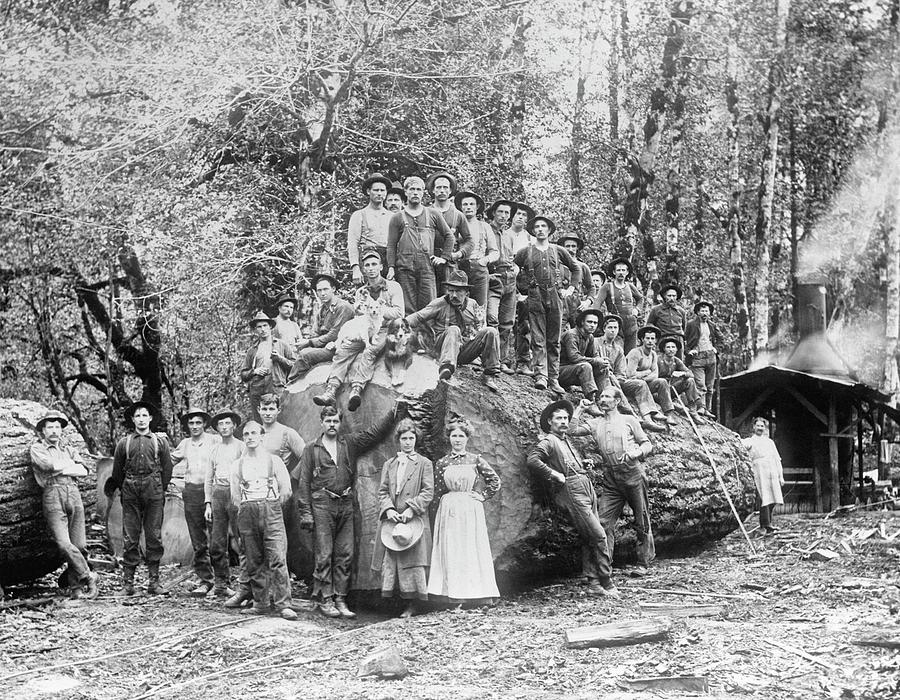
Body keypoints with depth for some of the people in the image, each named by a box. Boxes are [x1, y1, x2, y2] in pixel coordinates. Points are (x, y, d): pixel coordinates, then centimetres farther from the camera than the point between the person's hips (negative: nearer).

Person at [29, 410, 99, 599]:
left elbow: (83, 471, 9)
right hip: (53, 495, -4)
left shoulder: (68, 449, 24)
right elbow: (50, 465, -8)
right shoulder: (37, 448, 12)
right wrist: (71, 465, 6)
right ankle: (88, 576, -9)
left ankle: (76, 587, 2)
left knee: (80, 545, -4)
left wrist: (60, 469, -1)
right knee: (63, 544, -18)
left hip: (74, 494, 4)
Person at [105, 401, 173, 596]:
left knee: (154, 537, 0)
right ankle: (128, 583, 3)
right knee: (130, 538, -1)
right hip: (130, 493, 0)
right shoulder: (124, 443, 9)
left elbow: (167, 468, 12)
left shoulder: (160, 441, 9)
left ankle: (153, 582, 5)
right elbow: (117, 470, 13)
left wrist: (160, 490, 9)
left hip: (154, 492, 0)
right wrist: (124, 490, 10)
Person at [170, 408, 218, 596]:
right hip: (191, 493, 4)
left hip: (211, 489, -4)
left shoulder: (215, 441, 1)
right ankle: (205, 579, 9)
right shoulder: (185, 444, 13)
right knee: (198, 542, 4)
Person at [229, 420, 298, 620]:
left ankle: (283, 604, -13)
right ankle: (260, 602, 10)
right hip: (246, 512, 3)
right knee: (253, 560, 2)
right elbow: (235, 497, 18)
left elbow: (286, 491, 9)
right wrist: (245, 510, 9)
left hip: (271, 510, -3)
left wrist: (272, 508, 8)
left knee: (277, 559, -11)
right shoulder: (237, 465, 16)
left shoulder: (274, 460, 11)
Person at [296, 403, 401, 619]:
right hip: (322, 505, -3)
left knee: (345, 554, 2)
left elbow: (374, 432, 11)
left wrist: (395, 414, 2)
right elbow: (304, 482, 3)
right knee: (324, 555, -4)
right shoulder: (311, 449, 5)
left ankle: (340, 599, 8)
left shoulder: (350, 443, 12)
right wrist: (305, 512, -3)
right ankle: (324, 600, 3)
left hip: (346, 504, 3)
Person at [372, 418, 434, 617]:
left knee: (413, 563, -5)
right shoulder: (389, 464, 17)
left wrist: (411, 509, -14)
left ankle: (412, 605, 1)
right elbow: (382, 491, 11)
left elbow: (428, 492, -2)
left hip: (414, 521, -3)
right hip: (391, 520, 3)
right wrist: (388, 509, -7)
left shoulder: (424, 464, 5)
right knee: (390, 562, -1)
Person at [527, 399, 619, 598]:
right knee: (598, 535, -13)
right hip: (571, 491, -9)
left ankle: (594, 583, 11)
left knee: (589, 539, 7)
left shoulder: (566, 441, 24)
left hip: (587, 489, 9)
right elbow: (532, 460, -19)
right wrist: (554, 474, -18)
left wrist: (585, 464, 18)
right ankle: (607, 584, -9)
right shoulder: (548, 441, -3)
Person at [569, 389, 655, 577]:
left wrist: (636, 453, -14)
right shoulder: (595, 424, 15)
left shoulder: (629, 420, 7)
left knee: (641, 522, 2)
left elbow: (647, 444, 6)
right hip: (610, 480, 3)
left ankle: (643, 563, 13)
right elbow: (572, 431, 3)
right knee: (604, 522, -6)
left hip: (632, 475, -3)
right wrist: (579, 409, 7)